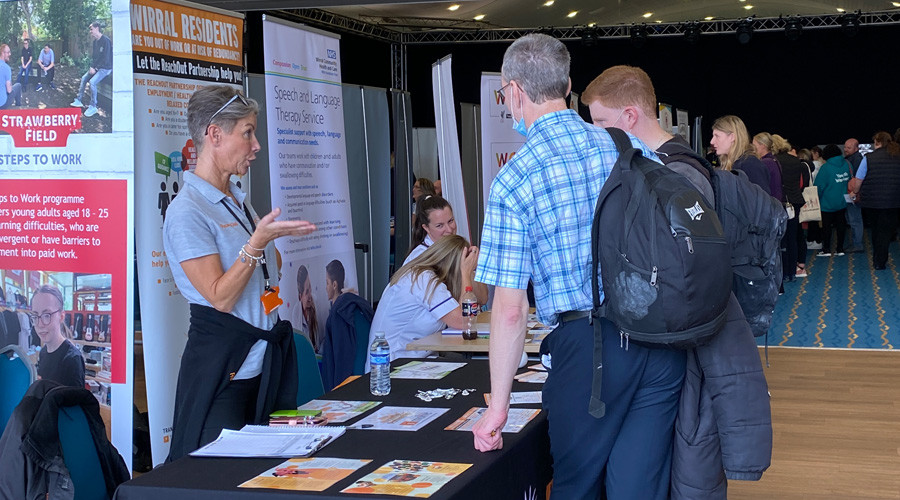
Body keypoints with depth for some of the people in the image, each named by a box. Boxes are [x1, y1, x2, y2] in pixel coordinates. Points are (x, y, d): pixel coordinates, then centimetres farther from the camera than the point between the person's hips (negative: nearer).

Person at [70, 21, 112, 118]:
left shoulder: (105, 41, -19)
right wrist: (92, 66, 0)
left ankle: (93, 107, -16)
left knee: (92, 81, -23)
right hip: (97, 67, 10)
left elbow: (106, 58, -22)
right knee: (84, 78, 8)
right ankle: (79, 101, 14)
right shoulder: (95, 41, 10)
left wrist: (95, 68, -18)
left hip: (106, 68, -10)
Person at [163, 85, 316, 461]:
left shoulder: (238, 201, 13)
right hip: (222, 363, -8)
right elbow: (221, 297, -20)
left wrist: (275, 237, 9)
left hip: (266, 358, 8)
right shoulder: (187, 211, -14)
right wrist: (259, 240, -25)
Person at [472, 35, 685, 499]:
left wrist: (498, 407, -3)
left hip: (587, 345, -4)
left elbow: (510, 310, -10)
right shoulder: (631, 147, 4)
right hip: (660, 339, 4)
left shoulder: (512, 181, -9)